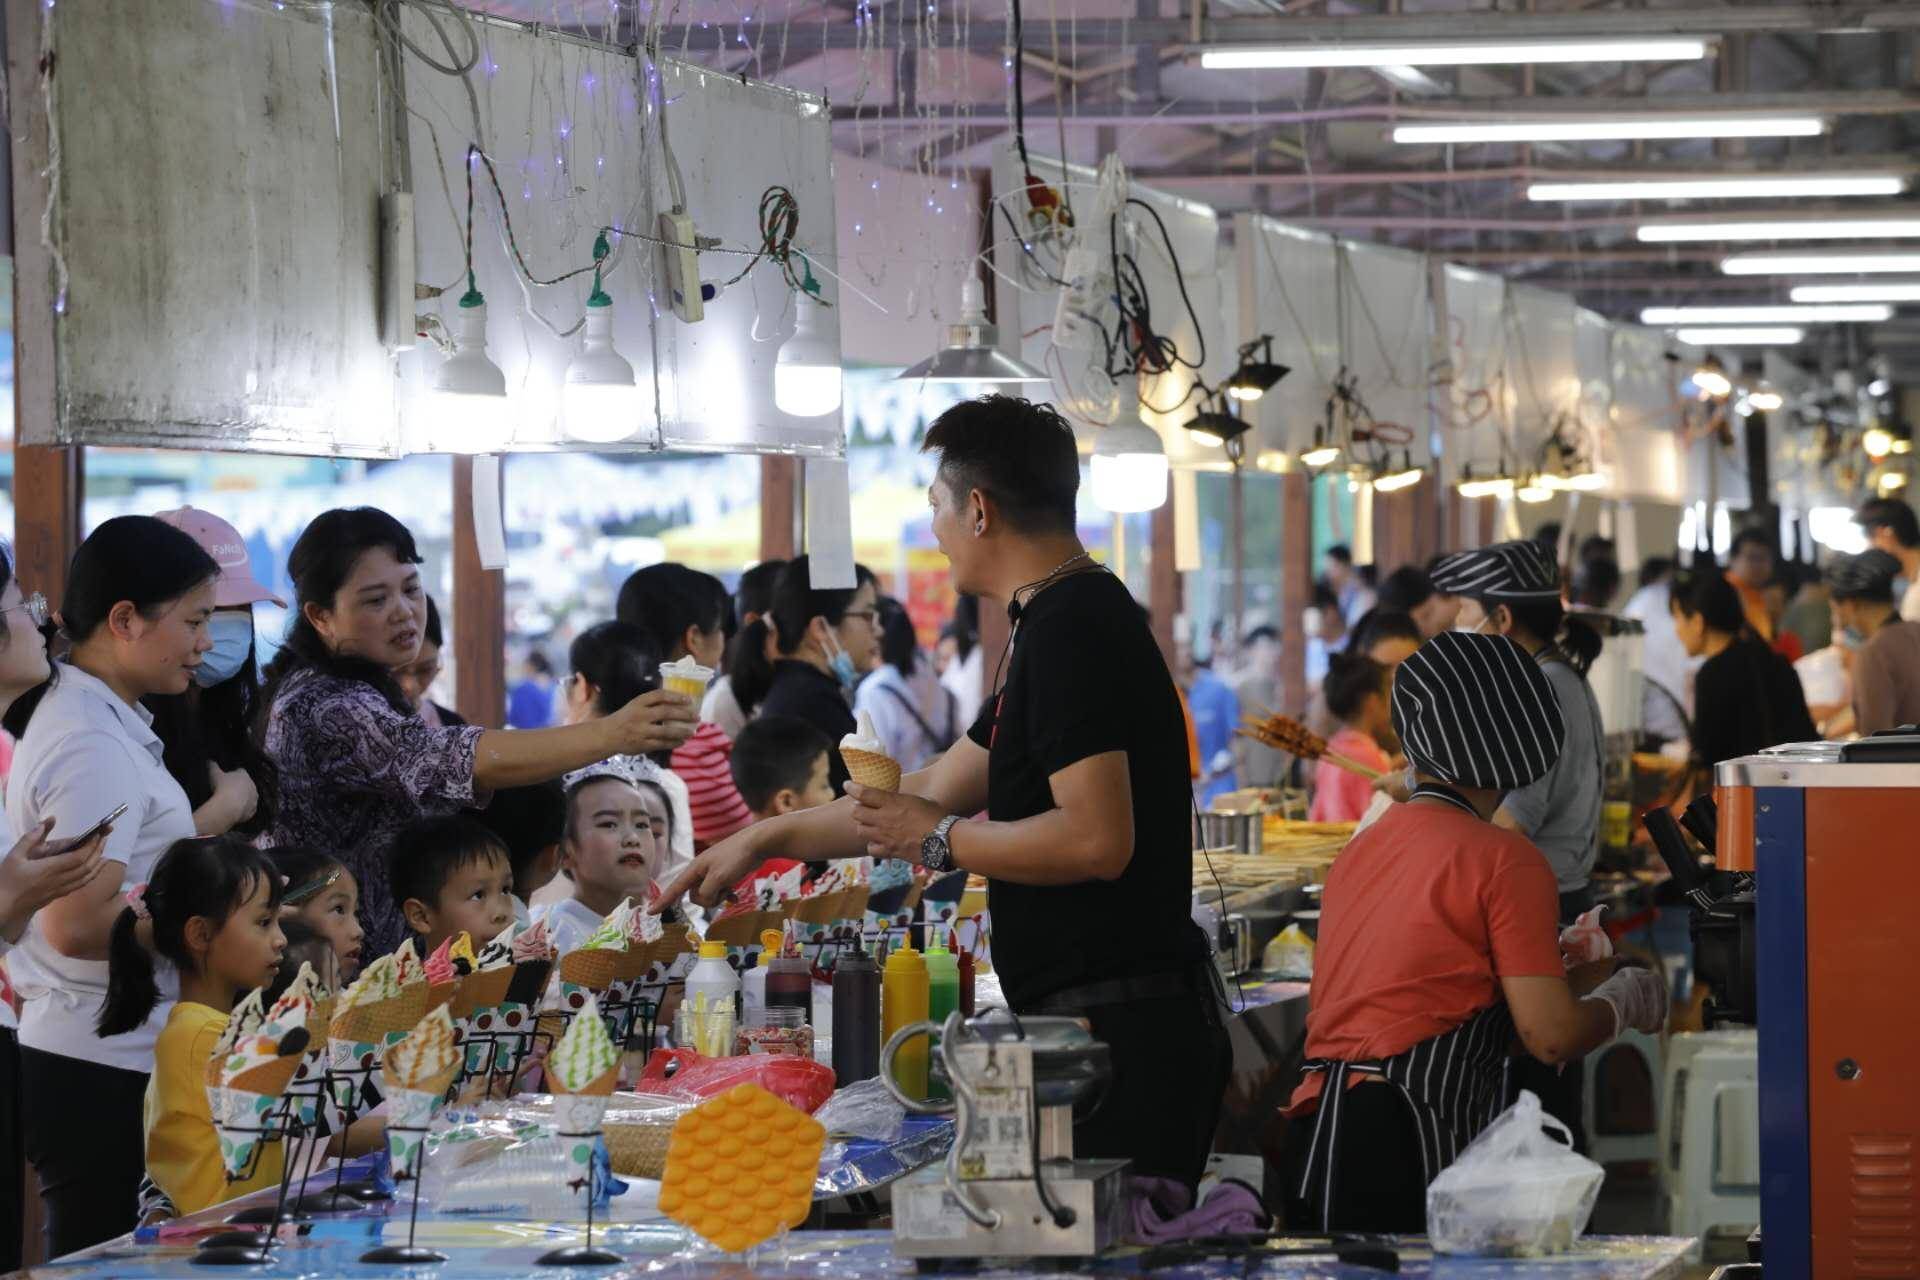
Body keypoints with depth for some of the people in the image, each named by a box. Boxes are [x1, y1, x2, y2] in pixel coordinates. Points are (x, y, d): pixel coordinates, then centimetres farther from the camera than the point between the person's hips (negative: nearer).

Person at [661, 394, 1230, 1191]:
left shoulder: (1069, 631, -12)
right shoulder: (1078, 619, 20)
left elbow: (1097, 839, -23)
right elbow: (935, 790, 29)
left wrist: (941, 841, -8)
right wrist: (762, 841, 35)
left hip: (1119, 1029, -10)